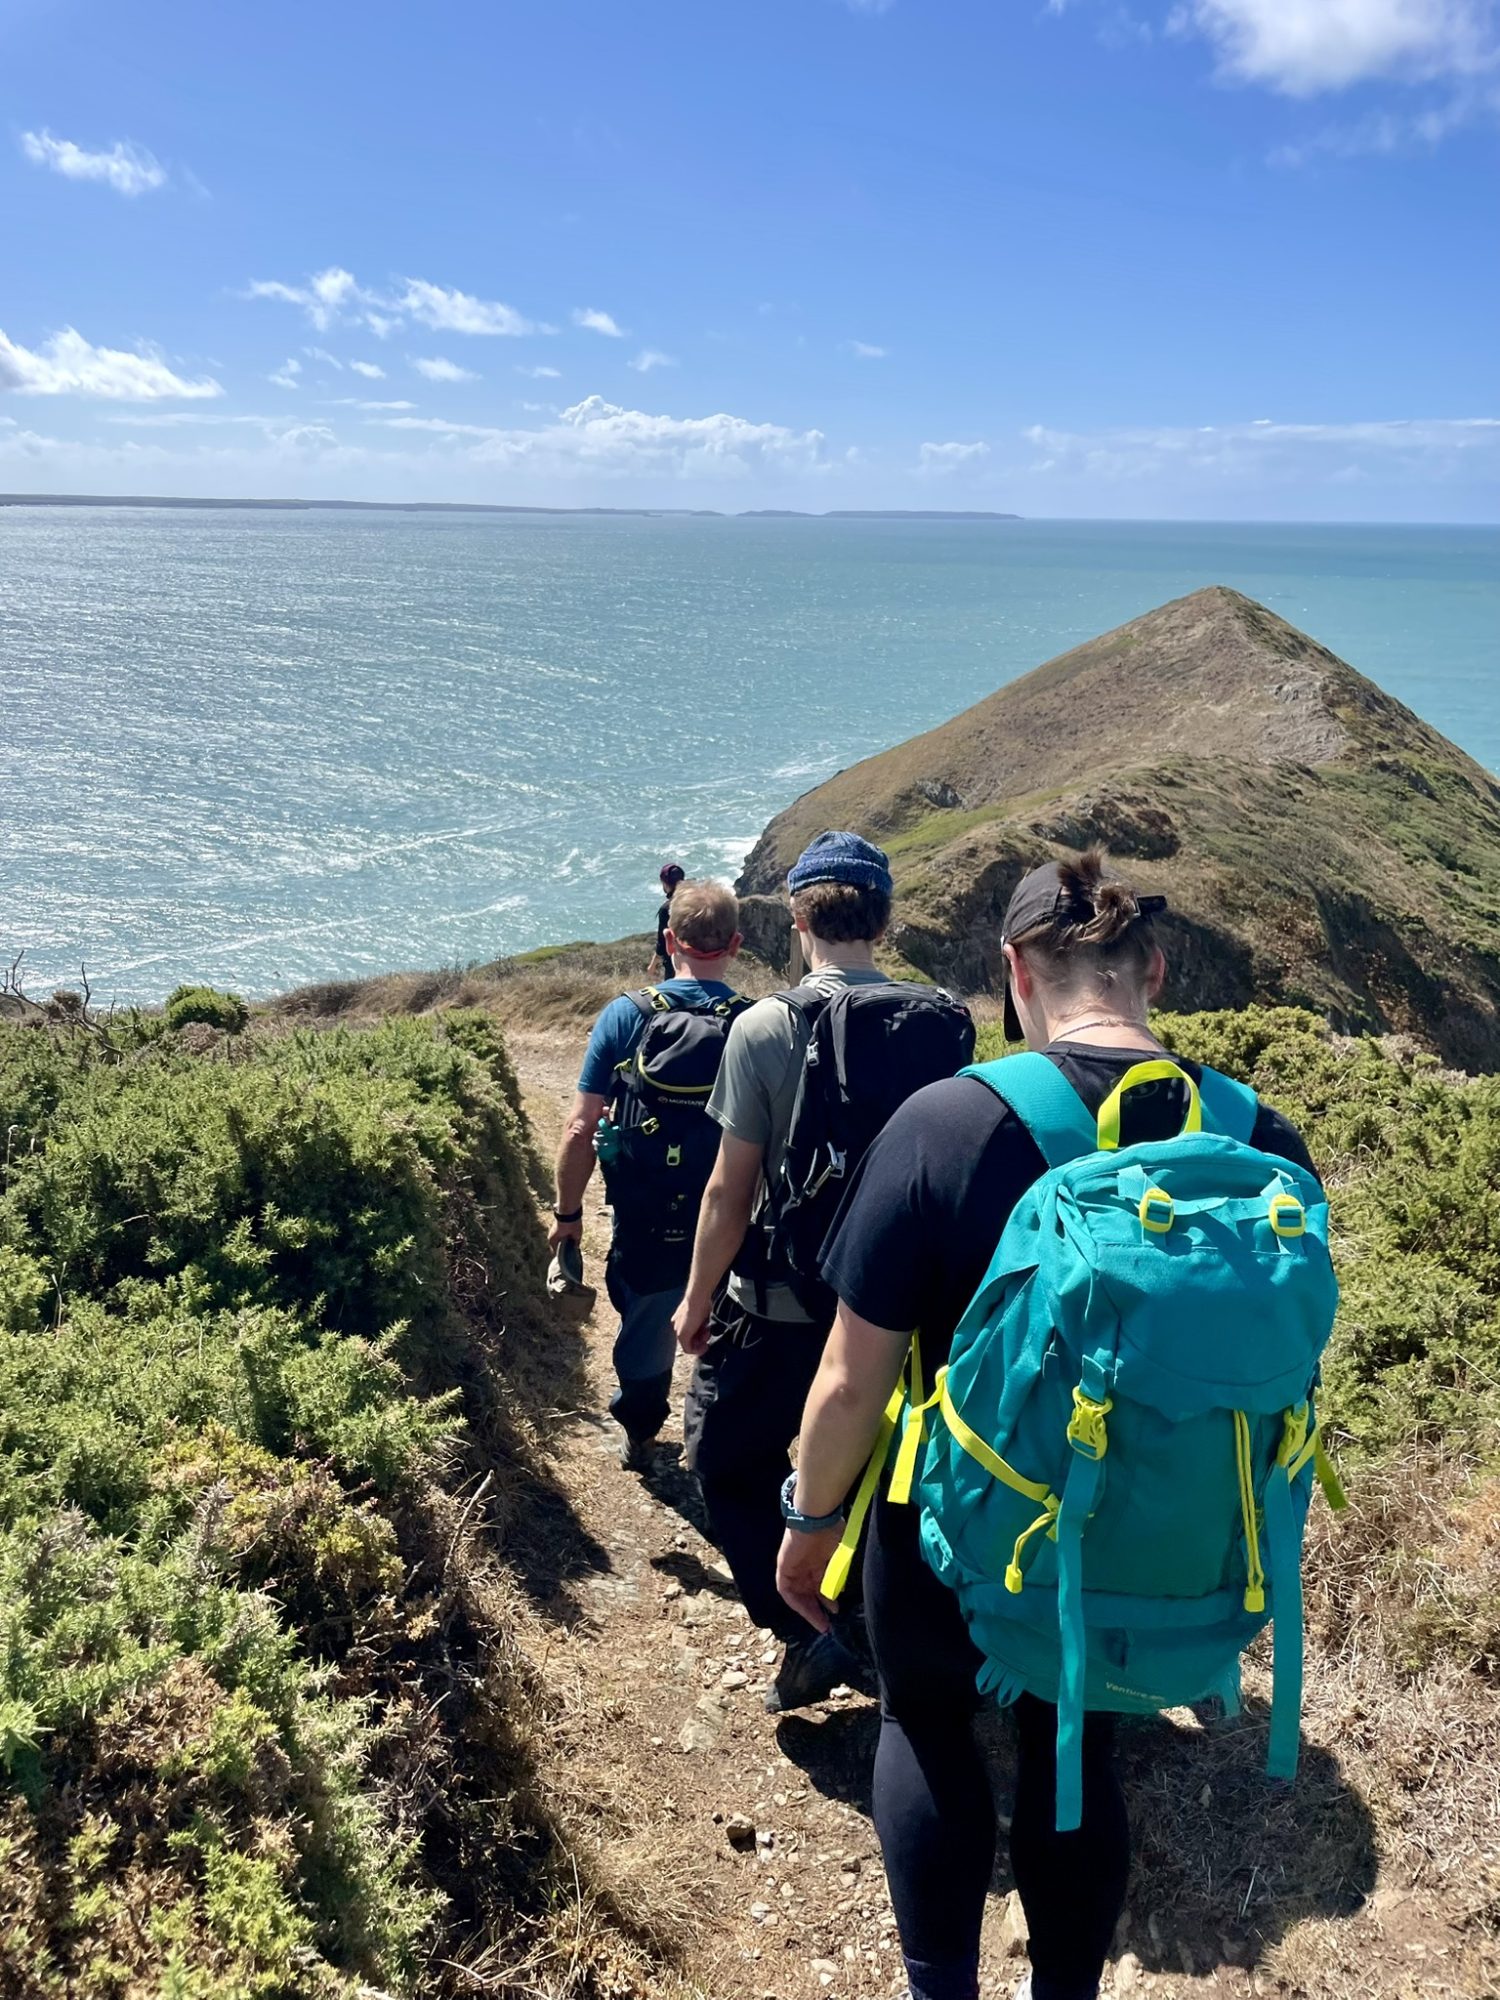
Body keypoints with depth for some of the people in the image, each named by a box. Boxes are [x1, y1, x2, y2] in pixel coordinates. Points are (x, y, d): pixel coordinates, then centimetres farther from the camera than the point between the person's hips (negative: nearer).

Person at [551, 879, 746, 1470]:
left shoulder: (626, 1016, -11)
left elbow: (580, 1129, -11)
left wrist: (566, 1211, 2)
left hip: (645, 1224, 1)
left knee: (645, 1330, 25)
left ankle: (639, 1437, 45)